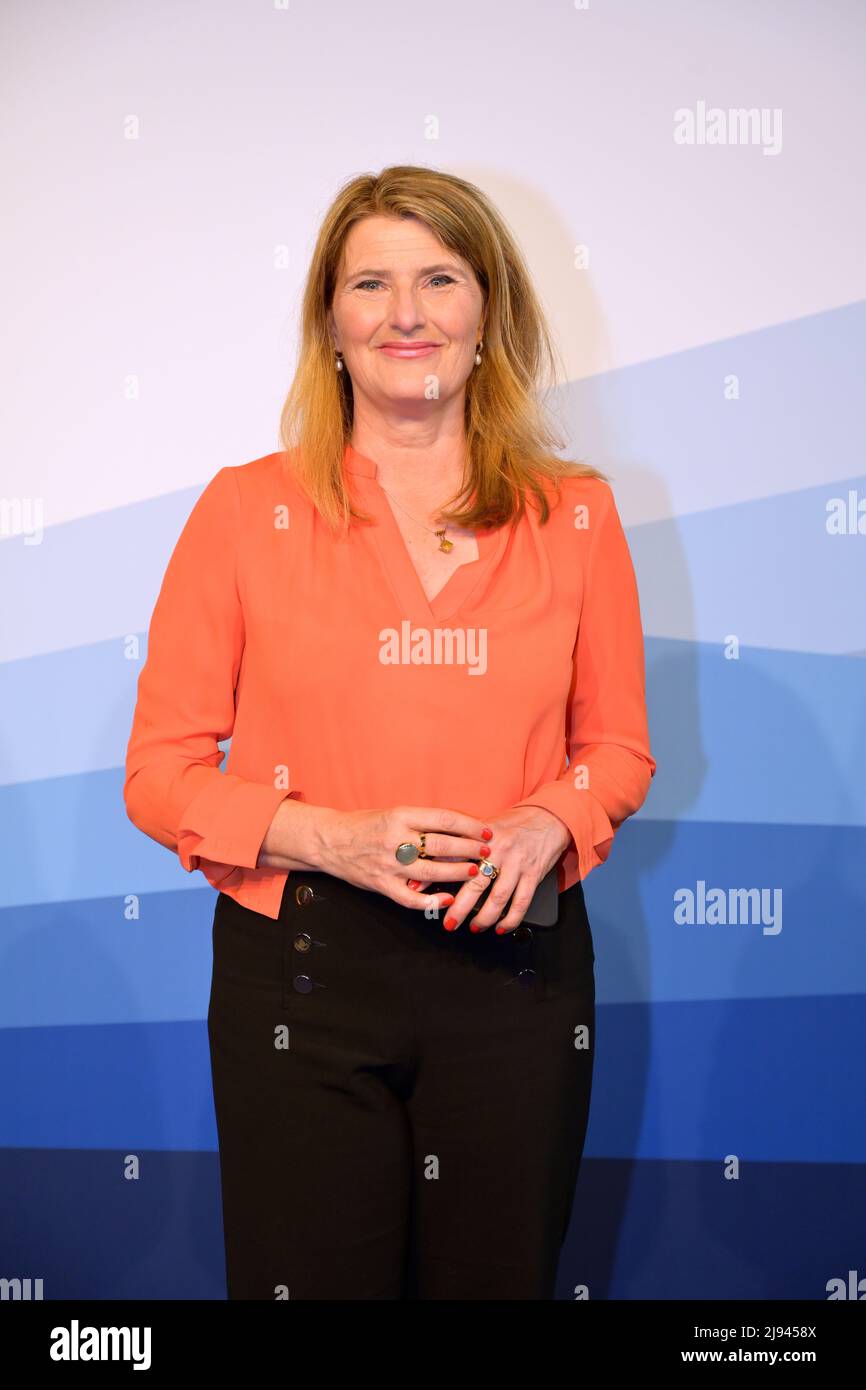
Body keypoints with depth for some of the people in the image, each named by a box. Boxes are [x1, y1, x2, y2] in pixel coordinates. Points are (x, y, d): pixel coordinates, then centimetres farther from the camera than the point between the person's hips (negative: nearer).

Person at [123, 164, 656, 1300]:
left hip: (515, 962, 2)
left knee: (500, 1277, 16)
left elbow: (620, 746, 11)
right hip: (302, 975, -1)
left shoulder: (574, 514, 4)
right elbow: (161, 772, -2)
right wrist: (332, 837, -18)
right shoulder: (248, 510, -1)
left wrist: (546, 826, -11)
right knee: (311, 1277, 10)